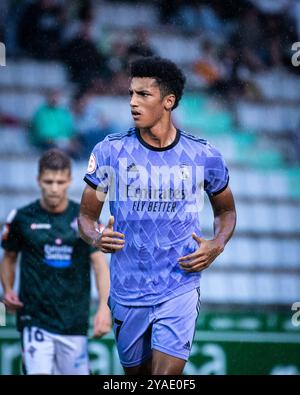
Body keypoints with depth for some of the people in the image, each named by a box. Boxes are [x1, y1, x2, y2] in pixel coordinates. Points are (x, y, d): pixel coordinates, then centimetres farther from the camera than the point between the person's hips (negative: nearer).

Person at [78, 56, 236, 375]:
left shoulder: (204, 157, -2)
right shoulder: (109, 152, -3)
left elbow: (226, 210, 16)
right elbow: (86, 215, 4)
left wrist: (217, 245, -4)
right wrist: (96, 238, -19)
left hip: (179, 291, -1)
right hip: (127, 294, 2)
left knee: (166, 374, -15)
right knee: (136, 372, 14)